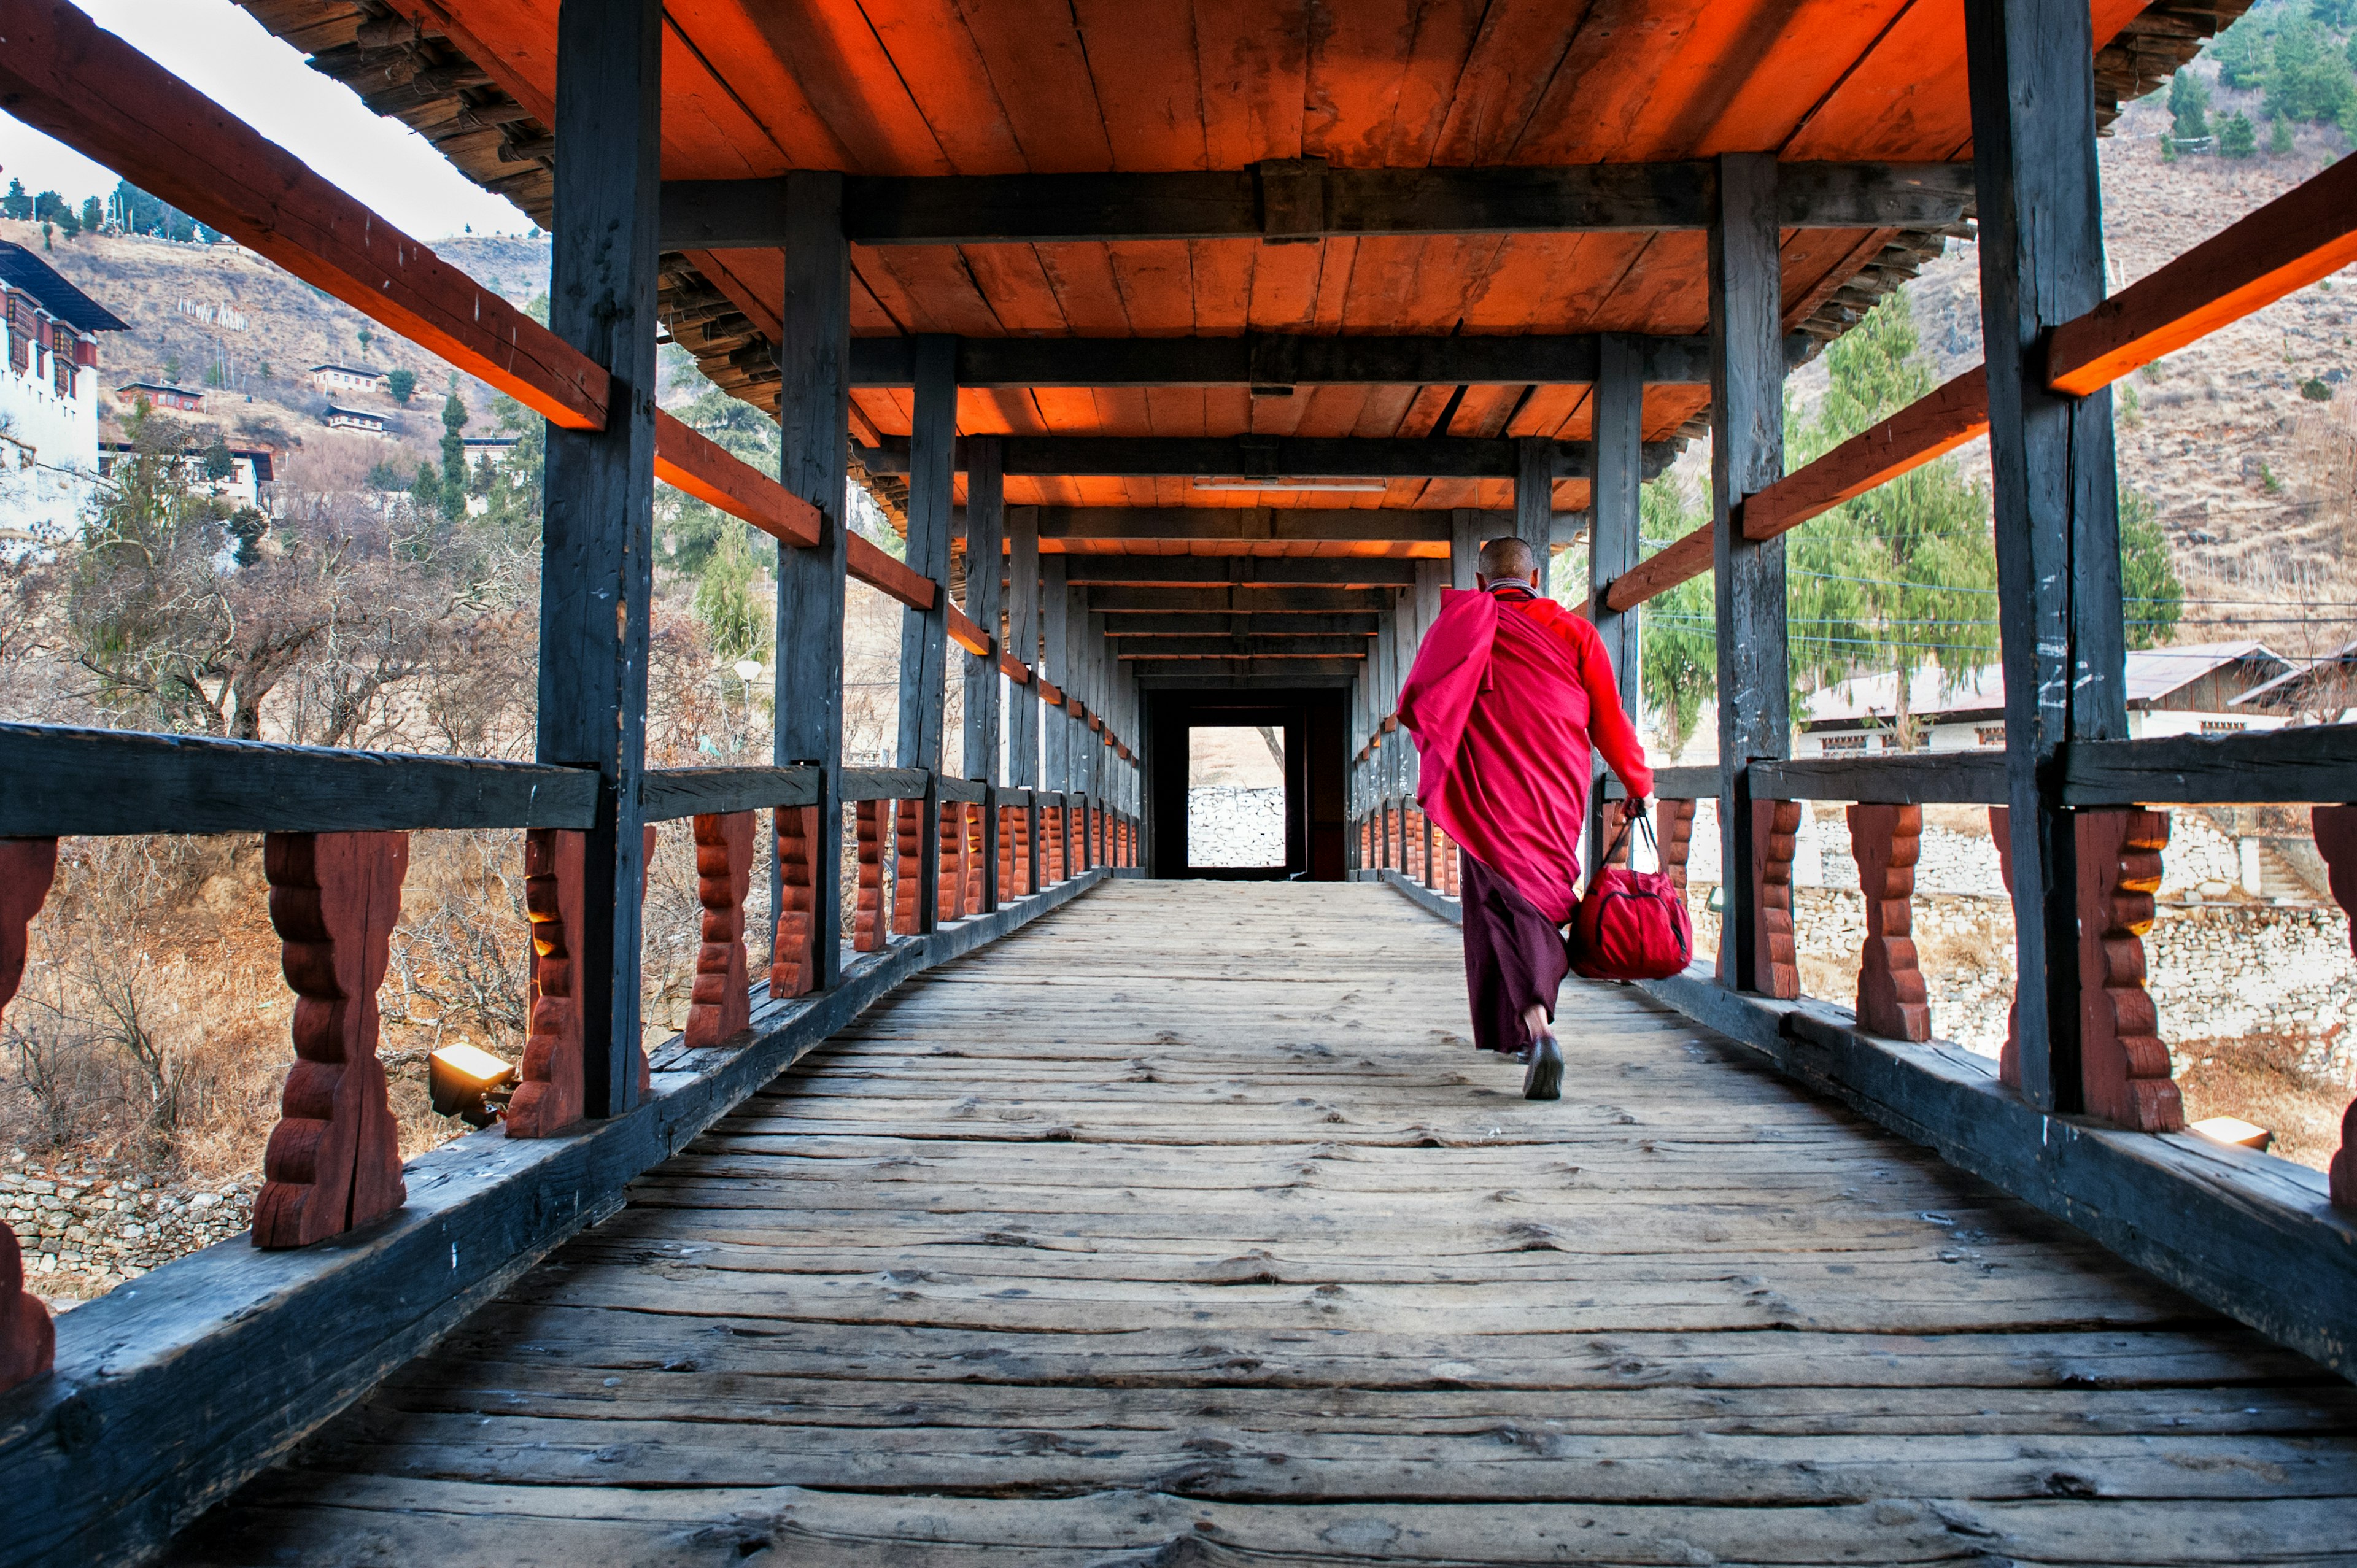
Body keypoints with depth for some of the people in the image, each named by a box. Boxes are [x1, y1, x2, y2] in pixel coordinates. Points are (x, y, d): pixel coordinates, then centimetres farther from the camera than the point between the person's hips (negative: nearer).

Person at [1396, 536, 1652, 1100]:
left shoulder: (1460, 626, 2)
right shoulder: (1573, 631, 6)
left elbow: (1415, 707, 1)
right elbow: (1610, 721, 5)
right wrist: (1638, 785, 18)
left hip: (1489, 794, -2)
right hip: (1558, 794, 2)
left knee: (1510, 904, -2)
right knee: (1542, 898, 16)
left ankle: (1537, 1029, -24)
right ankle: (1521, 1030, 28)